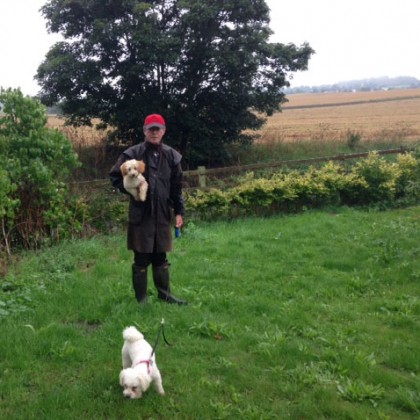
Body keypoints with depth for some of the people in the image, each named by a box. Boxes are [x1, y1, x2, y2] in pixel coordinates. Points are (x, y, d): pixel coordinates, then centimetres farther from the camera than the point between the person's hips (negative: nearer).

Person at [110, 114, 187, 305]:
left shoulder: (171, 156, 5)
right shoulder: (133, 154, -5)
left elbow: (177, 187, 10)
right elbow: (115, 176, 2)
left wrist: (179, 211, 7)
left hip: (162, 214, 3)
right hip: (140, 214, -3)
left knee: (160, 257, 14)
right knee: (141, 259, 4)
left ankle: (165, 293, 27)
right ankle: (141, 298, 16)